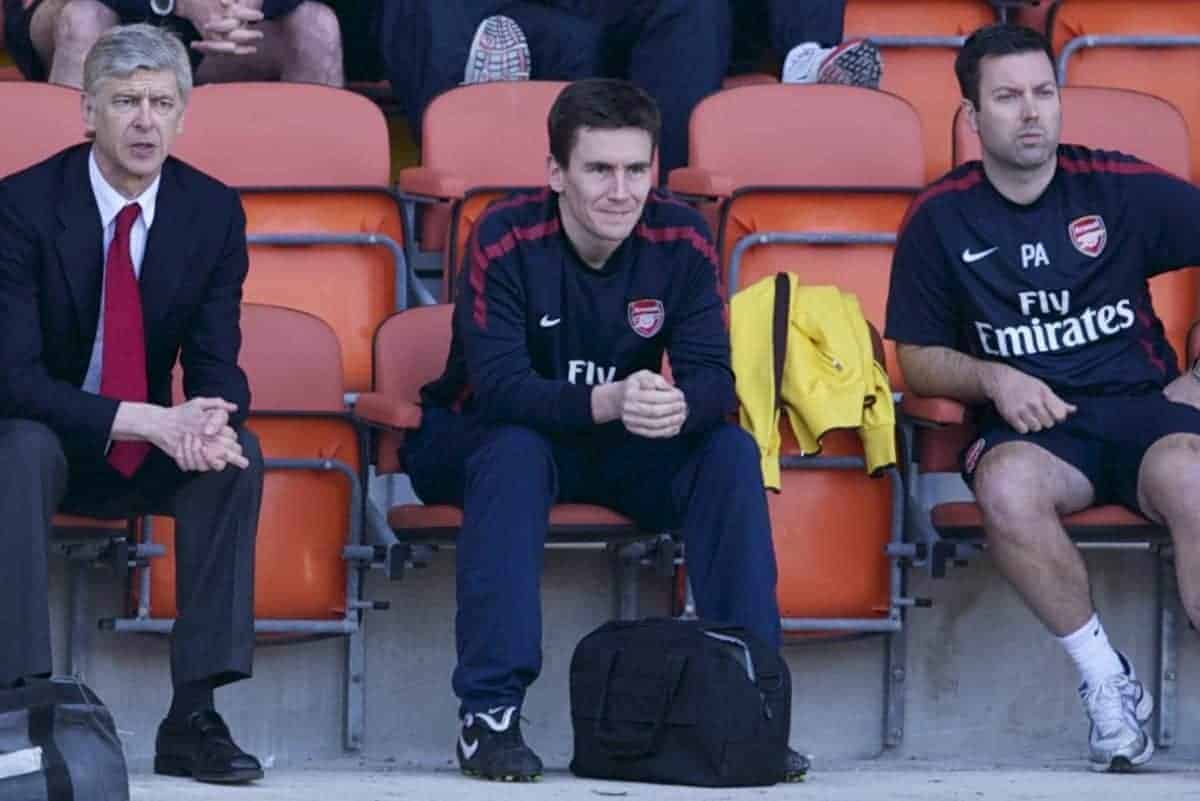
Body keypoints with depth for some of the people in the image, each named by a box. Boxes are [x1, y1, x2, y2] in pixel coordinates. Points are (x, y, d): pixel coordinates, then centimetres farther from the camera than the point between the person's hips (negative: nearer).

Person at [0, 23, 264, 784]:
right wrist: (143, 420, -35)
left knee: (239, 453, -26)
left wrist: (210, 420, -32)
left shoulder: (213, 211, -5)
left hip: (151, 451, 4)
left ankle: (195, 713, -24)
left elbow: (219, 364, -5)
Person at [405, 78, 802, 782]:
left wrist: (679, 406, -42)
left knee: (732, 452, -20)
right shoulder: (507, 241, -23)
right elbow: (500, 386, -32)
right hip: (484, 439, -4)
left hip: (620, 453, 4)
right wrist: (607, 402, -49)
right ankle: (489, 710, -36)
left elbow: (713, 375, -16)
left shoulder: (681, 239, -11)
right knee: (517, 449, -37)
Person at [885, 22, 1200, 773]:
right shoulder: (941, 218, 7)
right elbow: (919, 359, 12)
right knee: (1008, 486, -37)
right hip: (1034, 426, 1)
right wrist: (993, 379, -8)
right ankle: (1106, 681, -19)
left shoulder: (1120, 187, 4)